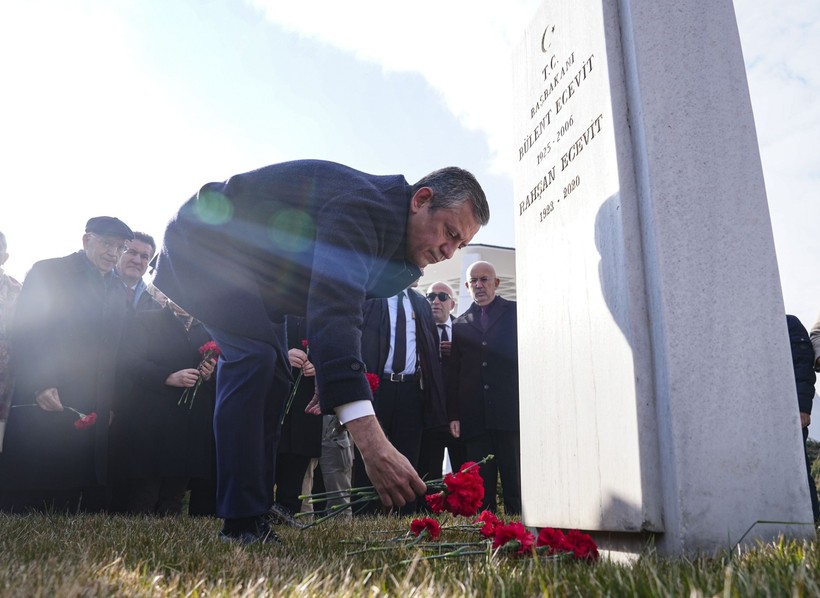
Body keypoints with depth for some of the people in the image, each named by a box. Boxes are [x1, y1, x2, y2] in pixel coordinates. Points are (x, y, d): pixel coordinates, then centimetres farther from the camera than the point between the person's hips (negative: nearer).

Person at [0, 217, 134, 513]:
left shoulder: (118, 289, 16)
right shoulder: (47, 272, 1)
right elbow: (24, 333, -7)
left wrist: (113, 399, 6)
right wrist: (39, 385, -17)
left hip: (95, 411, 5)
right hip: (44, 400, -5)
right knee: (32, 497, 2)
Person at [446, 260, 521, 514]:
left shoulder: (517, 312, 11)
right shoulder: (460, 324, 17)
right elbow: (453, 373, 13)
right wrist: (453, 414, 5)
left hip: (511, 412, -2)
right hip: (474, 416, 3)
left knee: (515, 481, -3)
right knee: (480, 485, 3)